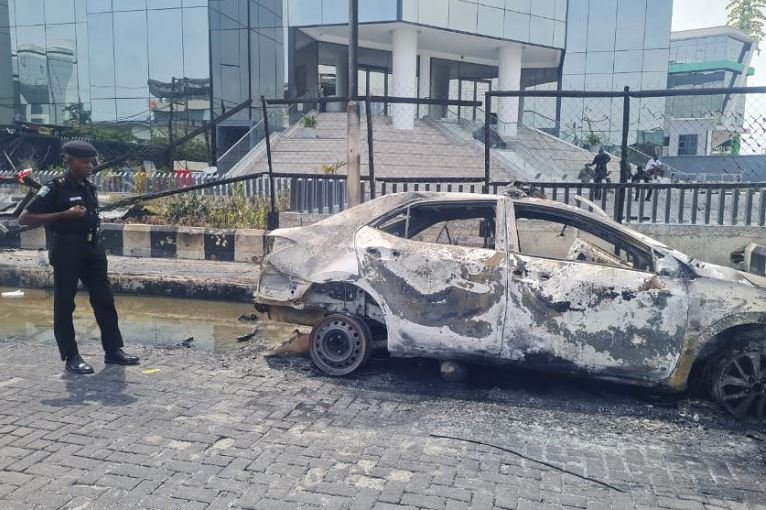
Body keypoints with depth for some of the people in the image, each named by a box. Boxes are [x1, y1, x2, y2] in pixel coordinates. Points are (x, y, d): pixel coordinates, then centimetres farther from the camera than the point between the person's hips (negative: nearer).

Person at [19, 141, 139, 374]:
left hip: (92, 250, 7)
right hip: (67, 252, -7)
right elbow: (24, 218, -13)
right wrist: (64, 214, -21)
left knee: (104, 300, 6)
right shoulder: (55, 188, -10)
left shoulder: (89, 188, 11)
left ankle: (113, 350, 14)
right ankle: (71, 357, 12)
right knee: (64, 305, 3)